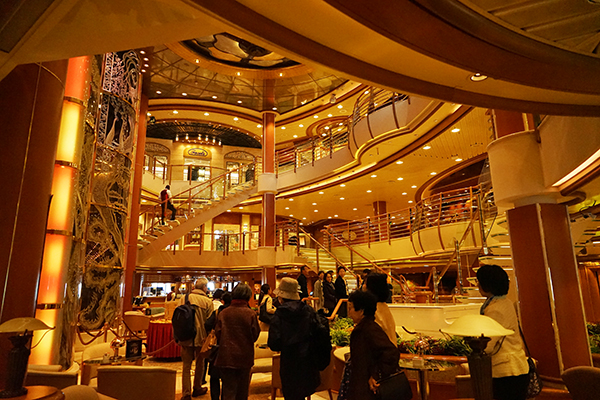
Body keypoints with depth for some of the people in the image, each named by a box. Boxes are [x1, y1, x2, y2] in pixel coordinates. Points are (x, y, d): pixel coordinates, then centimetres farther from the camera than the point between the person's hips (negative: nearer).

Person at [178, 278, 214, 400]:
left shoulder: (183, 298, 0)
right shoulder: (207, 301, -9)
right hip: (201, 337, -2)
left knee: (186, 365, 9)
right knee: (199, 364, 17)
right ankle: (197, 389, 31)